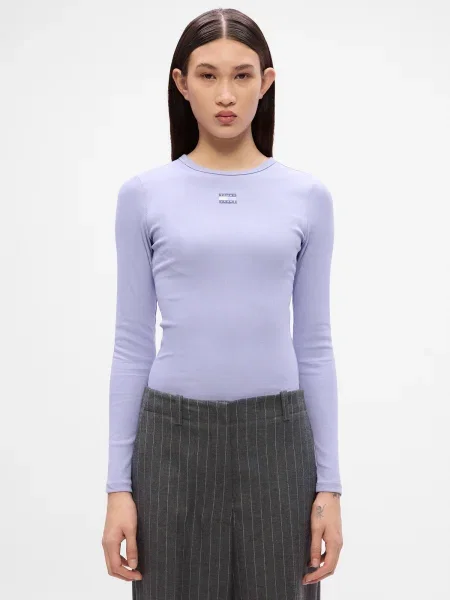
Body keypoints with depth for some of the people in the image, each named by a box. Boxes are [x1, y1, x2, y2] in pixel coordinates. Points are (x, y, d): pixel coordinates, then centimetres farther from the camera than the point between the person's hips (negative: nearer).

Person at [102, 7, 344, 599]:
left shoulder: (307, 197, 3)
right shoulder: (144, 195, 1)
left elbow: (314, 345, 4)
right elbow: (132, 344, 1)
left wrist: (329, 484, 0)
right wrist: (119, 484, -4)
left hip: (275, 441, 1)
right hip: (175, 440, 0)